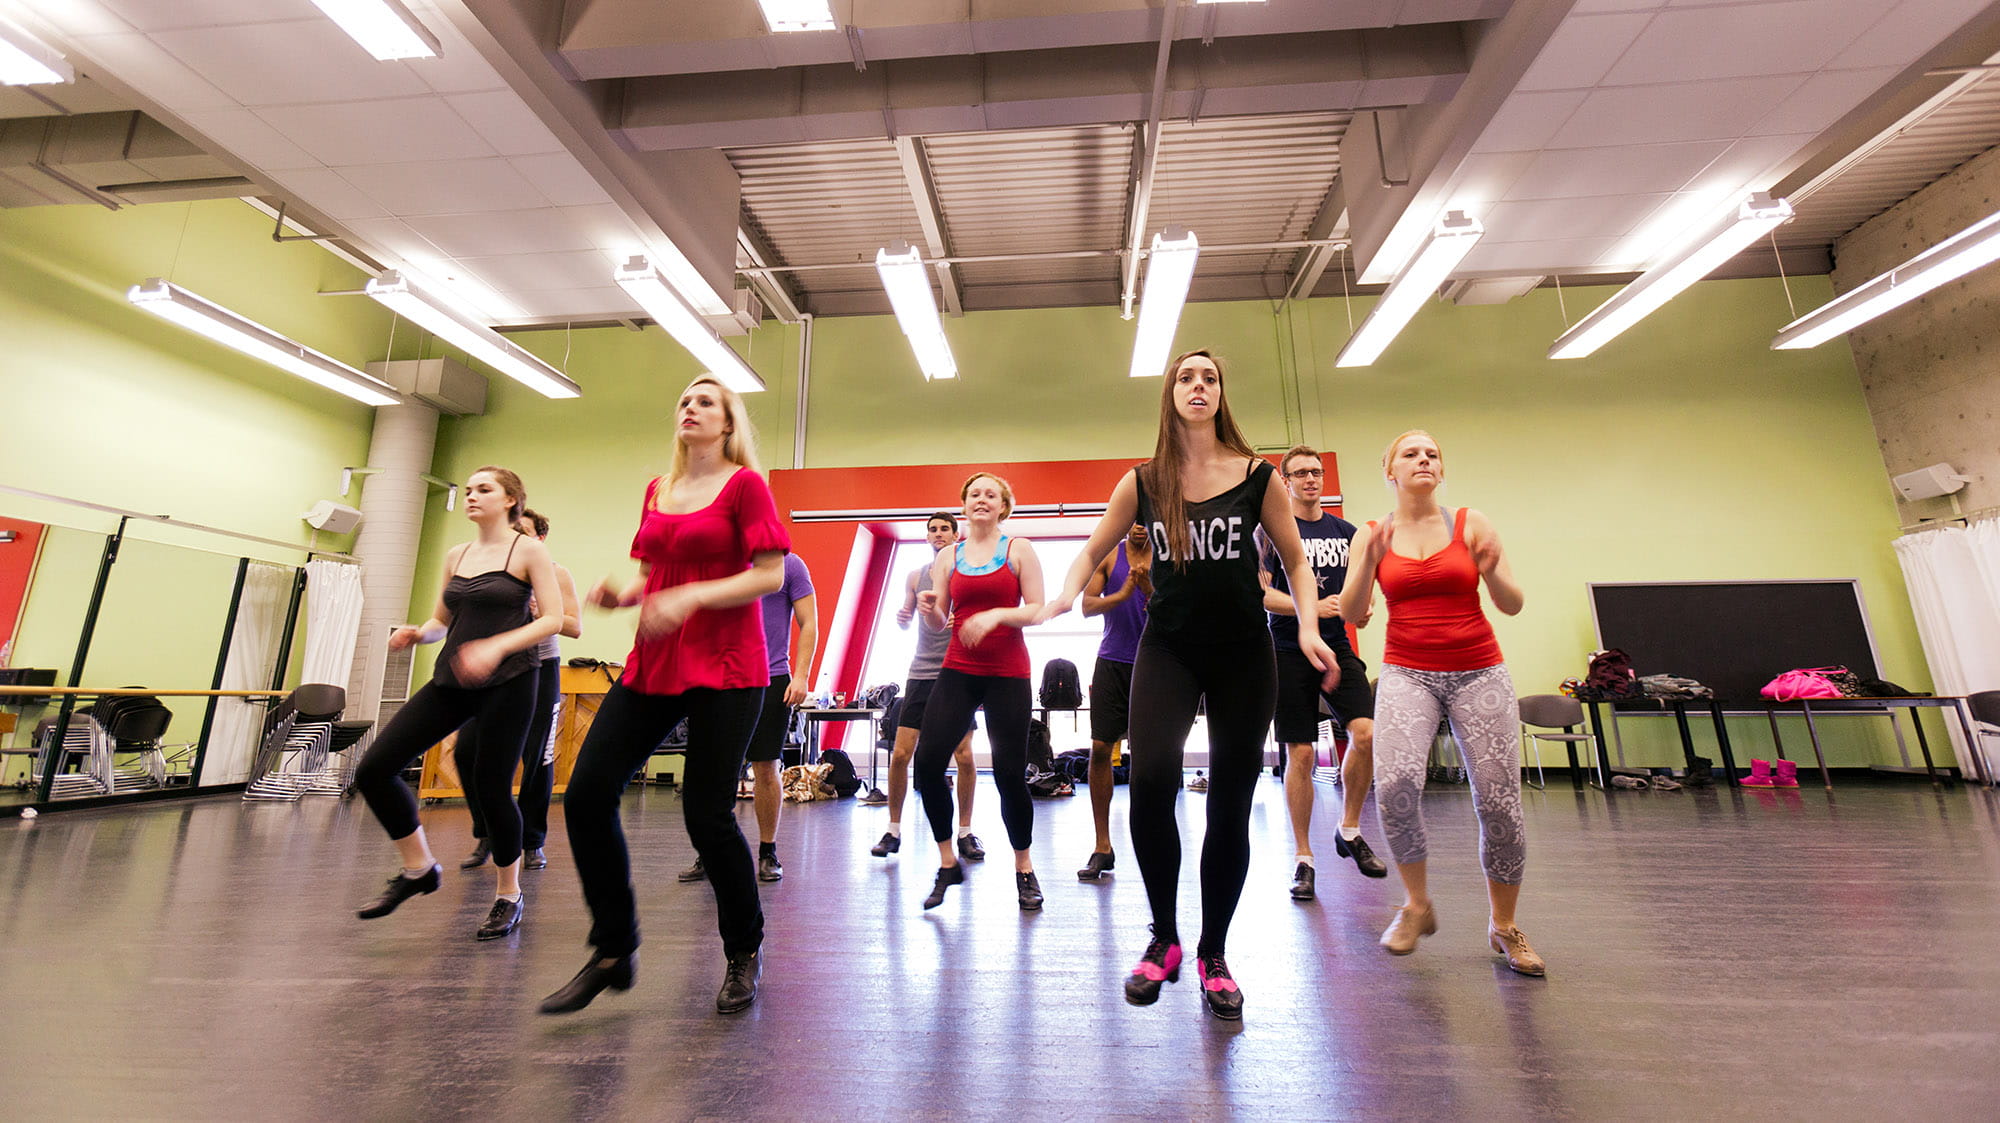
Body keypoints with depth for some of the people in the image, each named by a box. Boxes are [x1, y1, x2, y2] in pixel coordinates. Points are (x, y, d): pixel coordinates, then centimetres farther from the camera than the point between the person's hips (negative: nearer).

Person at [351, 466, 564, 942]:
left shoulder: (528, 550, -4)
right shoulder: (455, 556, 14)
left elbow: (553, 619, -10)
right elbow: (442, 621, 20)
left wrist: (496, 646, -23)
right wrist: (417, 632, -2)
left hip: (507, 683, -6)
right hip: (451, 680, 6)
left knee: (491, 788, -3)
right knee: (373, 769, -1)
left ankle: (509, 896, 19)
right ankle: (418, 868, 21)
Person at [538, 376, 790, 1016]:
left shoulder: (744, 483, -2)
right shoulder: (657, 490, 17)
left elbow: (771, 574, -10)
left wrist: (691, 596, -20)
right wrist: (620, 596, 2)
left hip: (724, 669, -6)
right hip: (653, 665, 7)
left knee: (707, 815, -5)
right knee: (586, 794, -1)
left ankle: (744, 954, 21)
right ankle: (613, 953, 19)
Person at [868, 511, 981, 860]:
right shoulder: (916, 575, 11)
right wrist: (901, 617, -4)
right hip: (921, 672, 2)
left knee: (964, 757, -2)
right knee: (900, 754, -1)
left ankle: (965, 832, 15)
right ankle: (894, 830, 16)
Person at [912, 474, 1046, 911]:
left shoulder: (1018, 549, 3)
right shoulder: (948, 557, 10)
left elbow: (1036, 610, -4)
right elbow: (941, 621, 9)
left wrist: (996, 615, -20)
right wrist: (930, 609, -13)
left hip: (1007, 674, -2)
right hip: (958, 670, 3)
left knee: (1010, 773, -1)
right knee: (927, 760, -9)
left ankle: (1024, 869, 23)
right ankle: (948, 864, 11)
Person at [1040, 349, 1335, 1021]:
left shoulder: (1257, 476, 0)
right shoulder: (1142, 482, 1)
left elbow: (1295, 562, 6)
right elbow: (1095, 549, 10)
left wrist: (1308, 627, -10)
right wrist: (1067, 594, -10)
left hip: (1243, 652, 1)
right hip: (1168, 648, 0)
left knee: (1230, 805, 6)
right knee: (1150, 780, -20)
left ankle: (1212, 954, 28)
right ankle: (1163, 938, 6)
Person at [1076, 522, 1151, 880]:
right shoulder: (1108, 555, 6)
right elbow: (1087, 605, -2)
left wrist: (1148, 590, -18)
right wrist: (1121, 594, -17)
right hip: (1112, 661, 1)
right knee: (1100, 748, -3)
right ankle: (1103, 847, 8)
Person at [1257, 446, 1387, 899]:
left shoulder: (1345, 531, 13)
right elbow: (1259, 591, -7)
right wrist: (1313, 607, -18)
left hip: (1337, 647, 3)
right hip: (1290, 651, -3)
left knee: (1366, 732, -15)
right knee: (1300, 755, 0)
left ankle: (1349, 831, 9)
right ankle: (1303, 858, 14)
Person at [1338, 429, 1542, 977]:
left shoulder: (1470, 523, 4)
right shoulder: (1372, 535, 4)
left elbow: (1513, 605, 3)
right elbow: (1350, 614, -3)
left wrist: (1492, 574, -17)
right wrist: (1370, 563, -17)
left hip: (1479, 671, 1)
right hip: (1407, 673, -1)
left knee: (1499, 803, -2)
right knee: (1395, 784, -22)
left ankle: (1504, 926, 23)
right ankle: (1417, 905, 4)